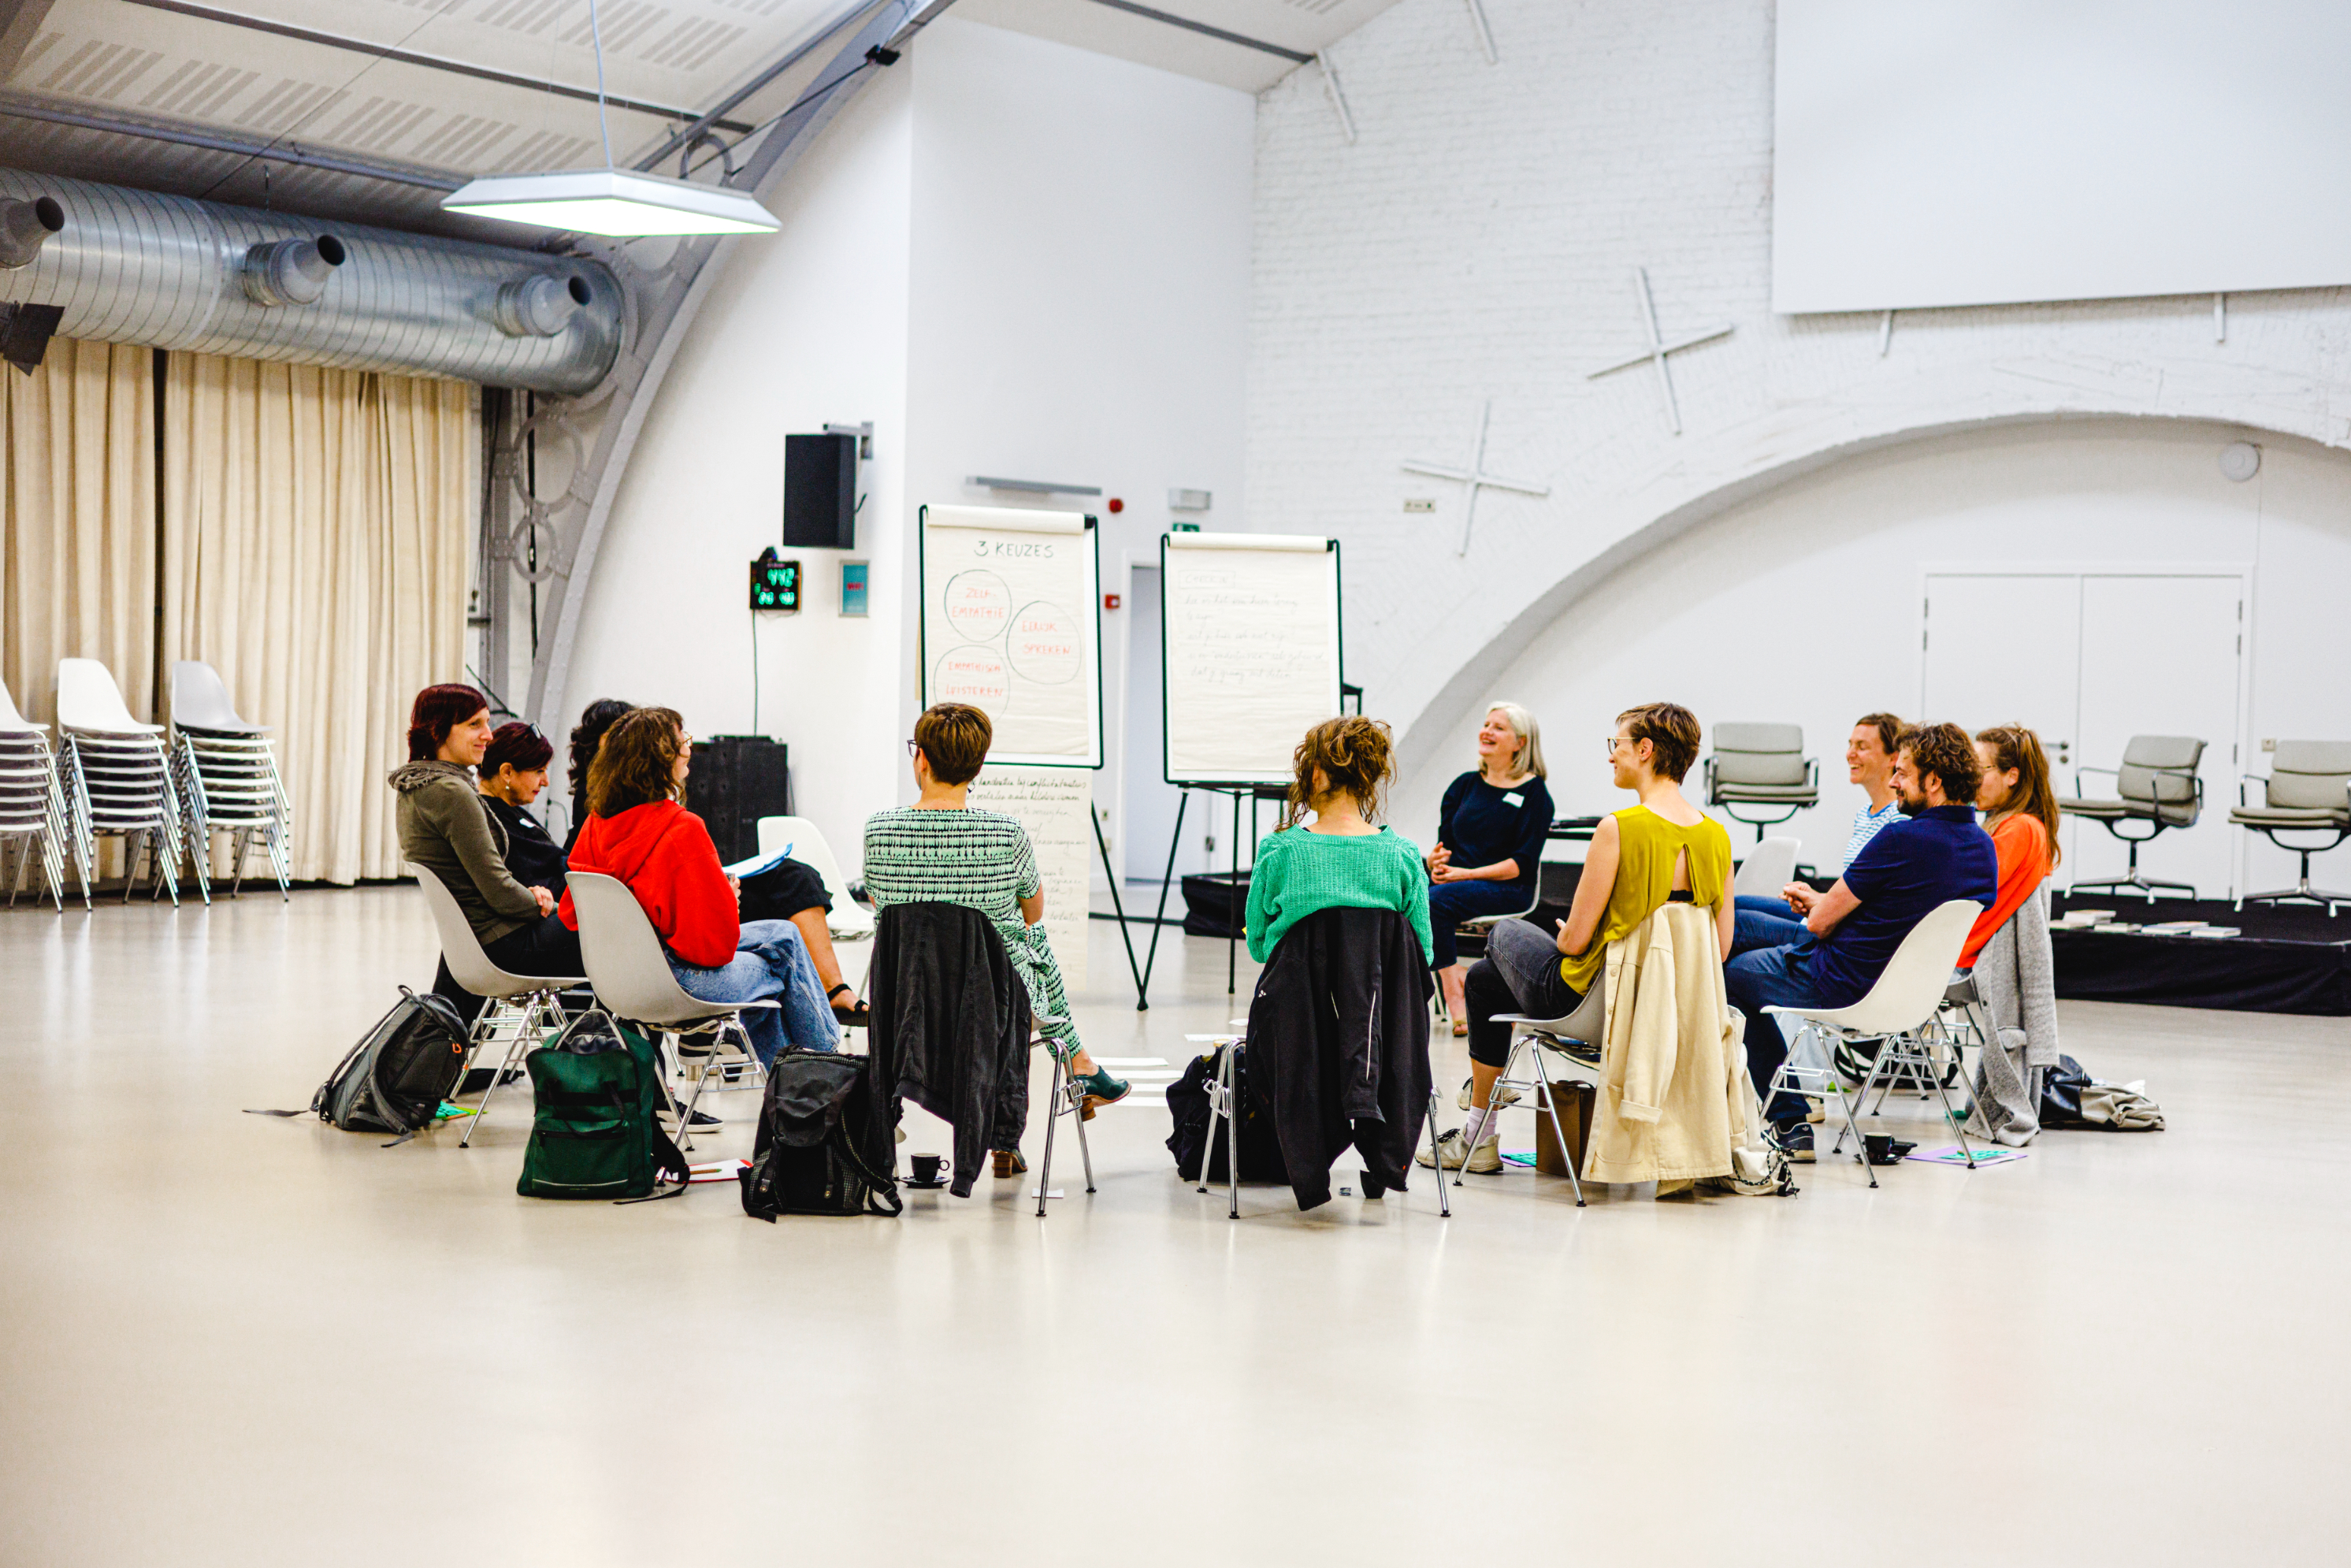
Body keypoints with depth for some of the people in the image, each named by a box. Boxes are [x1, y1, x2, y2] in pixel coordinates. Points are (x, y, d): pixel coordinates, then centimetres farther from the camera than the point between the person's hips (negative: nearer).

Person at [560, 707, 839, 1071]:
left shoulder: (596, 823, 0)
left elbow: (571, 914, 10)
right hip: (676, 983, -8)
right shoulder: (683, 829, -23)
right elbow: (715, 943, -22)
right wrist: (725, 895, 2)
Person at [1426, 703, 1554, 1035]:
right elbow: (1443, 843, 15)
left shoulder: (1534, 792, 0)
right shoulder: (1464, 785, 17)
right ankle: (1454, 984, -29)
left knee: (1434, 901, -32)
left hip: (1507, 888, -5)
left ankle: (1455, 994, -23)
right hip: (1452, 881, 5)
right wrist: (1436, 862, -10)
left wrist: (1469, 874, -17)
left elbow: (1523, 862, -8)